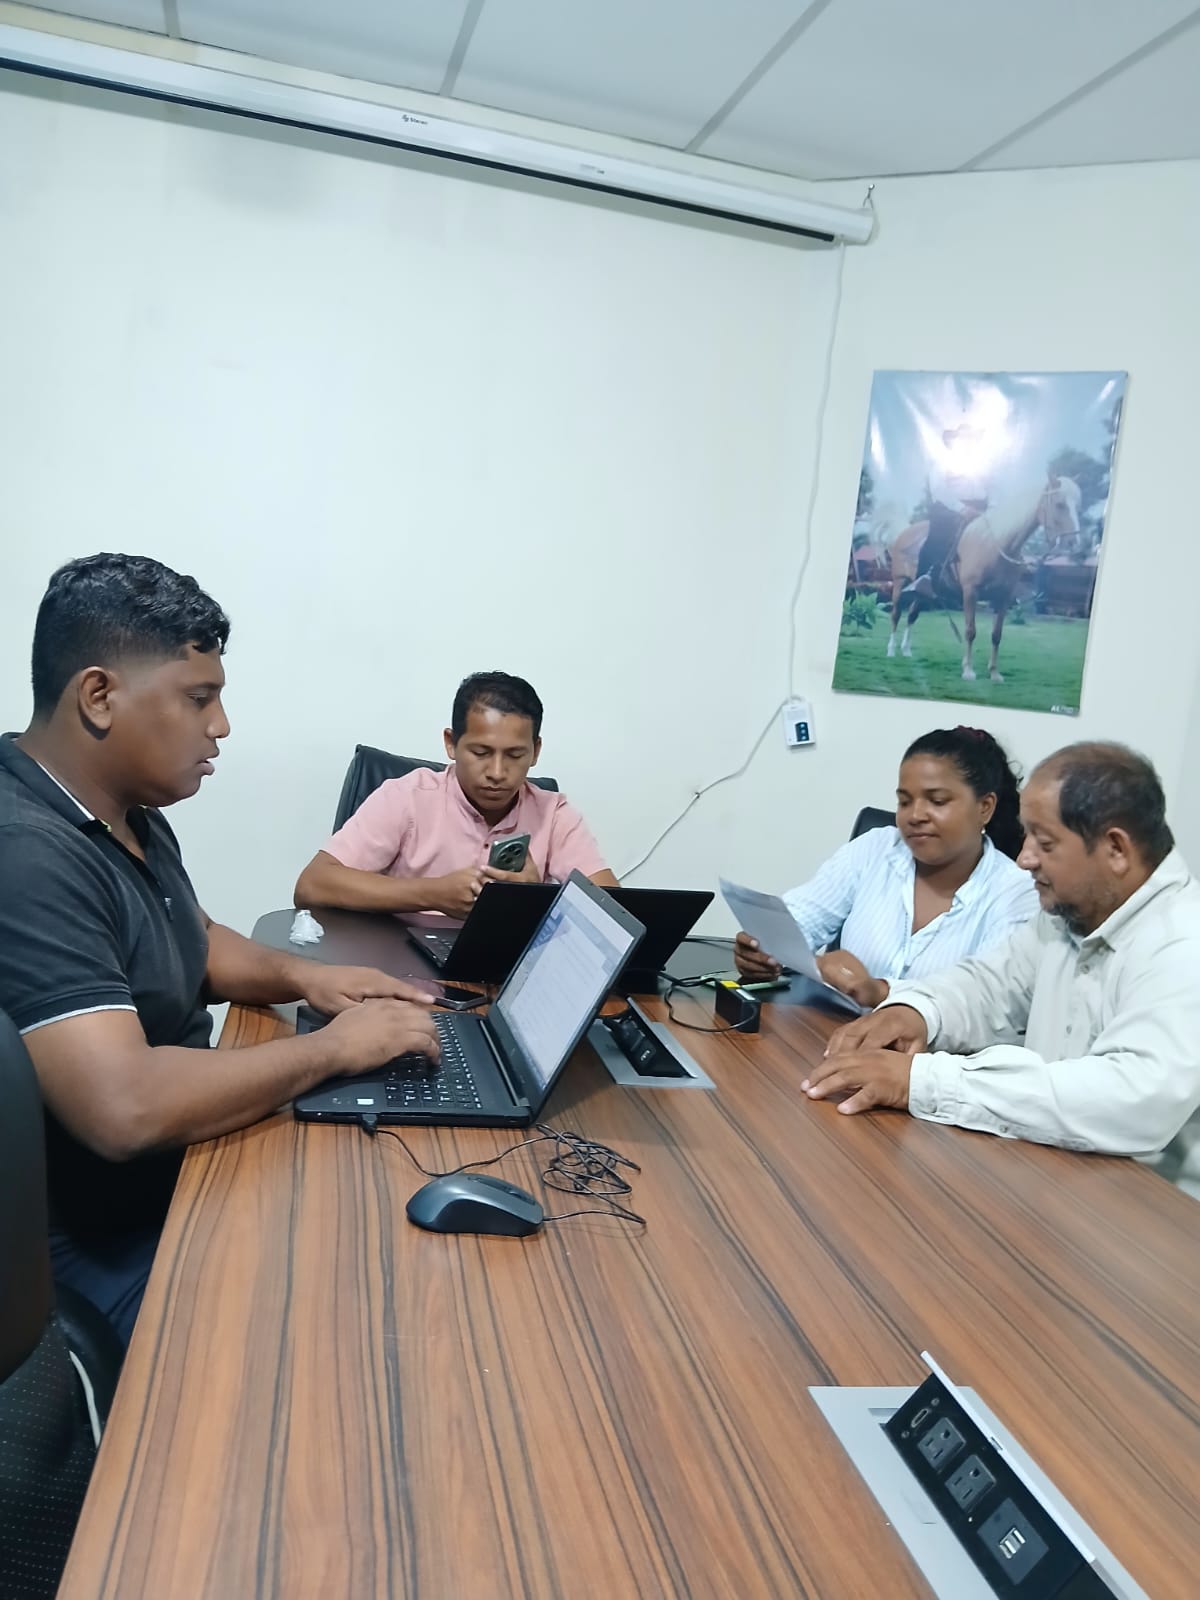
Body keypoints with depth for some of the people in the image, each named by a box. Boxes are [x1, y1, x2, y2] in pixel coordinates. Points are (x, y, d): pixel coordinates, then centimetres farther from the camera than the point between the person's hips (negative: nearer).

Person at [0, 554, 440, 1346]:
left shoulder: (131, 811, 5)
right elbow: (125, 1109, -35)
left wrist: (299, 975, 0)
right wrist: (333, 1047, -22)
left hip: (180, 1170, 9)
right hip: (104, 1241, -9)